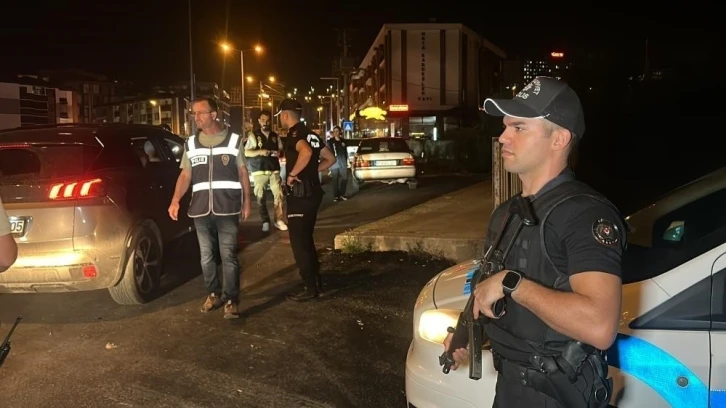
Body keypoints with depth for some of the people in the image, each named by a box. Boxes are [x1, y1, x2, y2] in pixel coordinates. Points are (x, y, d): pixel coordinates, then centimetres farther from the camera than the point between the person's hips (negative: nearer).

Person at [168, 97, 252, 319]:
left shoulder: (234, 140, 3)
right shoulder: (191, 144, 11)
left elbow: (243, 173, 7)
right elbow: (185, 175, 9)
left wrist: (247, 201, 3)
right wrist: (175, 201, -4)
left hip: (227, 208, -3)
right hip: (201, 209, 4)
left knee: (228, 256, -5)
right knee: (207, 256, 11)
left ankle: (231, 300, 2)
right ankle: (214, 293, 27)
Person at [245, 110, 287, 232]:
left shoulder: (275, 136, 13)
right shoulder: (253, 135, 3)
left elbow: (281, 150, 19)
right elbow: (246, 153, -1)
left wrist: (279, 153, -5)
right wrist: (260, 151, -17)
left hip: (274, 170, 2)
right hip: (259, 171, -2)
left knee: (278, 194, -7)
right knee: (261, 197, 0)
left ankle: (279, 220, 1)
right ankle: (265, 221, 10)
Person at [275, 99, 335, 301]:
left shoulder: (294, 134, -14)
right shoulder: (310, 134, 14)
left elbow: (306, 152, -36)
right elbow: (330, 159, 18)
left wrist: (292, 174, -24)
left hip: (300, 193, -9)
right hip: (312, 191, 9)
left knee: (299, 241, -1)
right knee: (306, 239, 18)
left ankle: (309, 288, 3)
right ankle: (315, 281, 23)